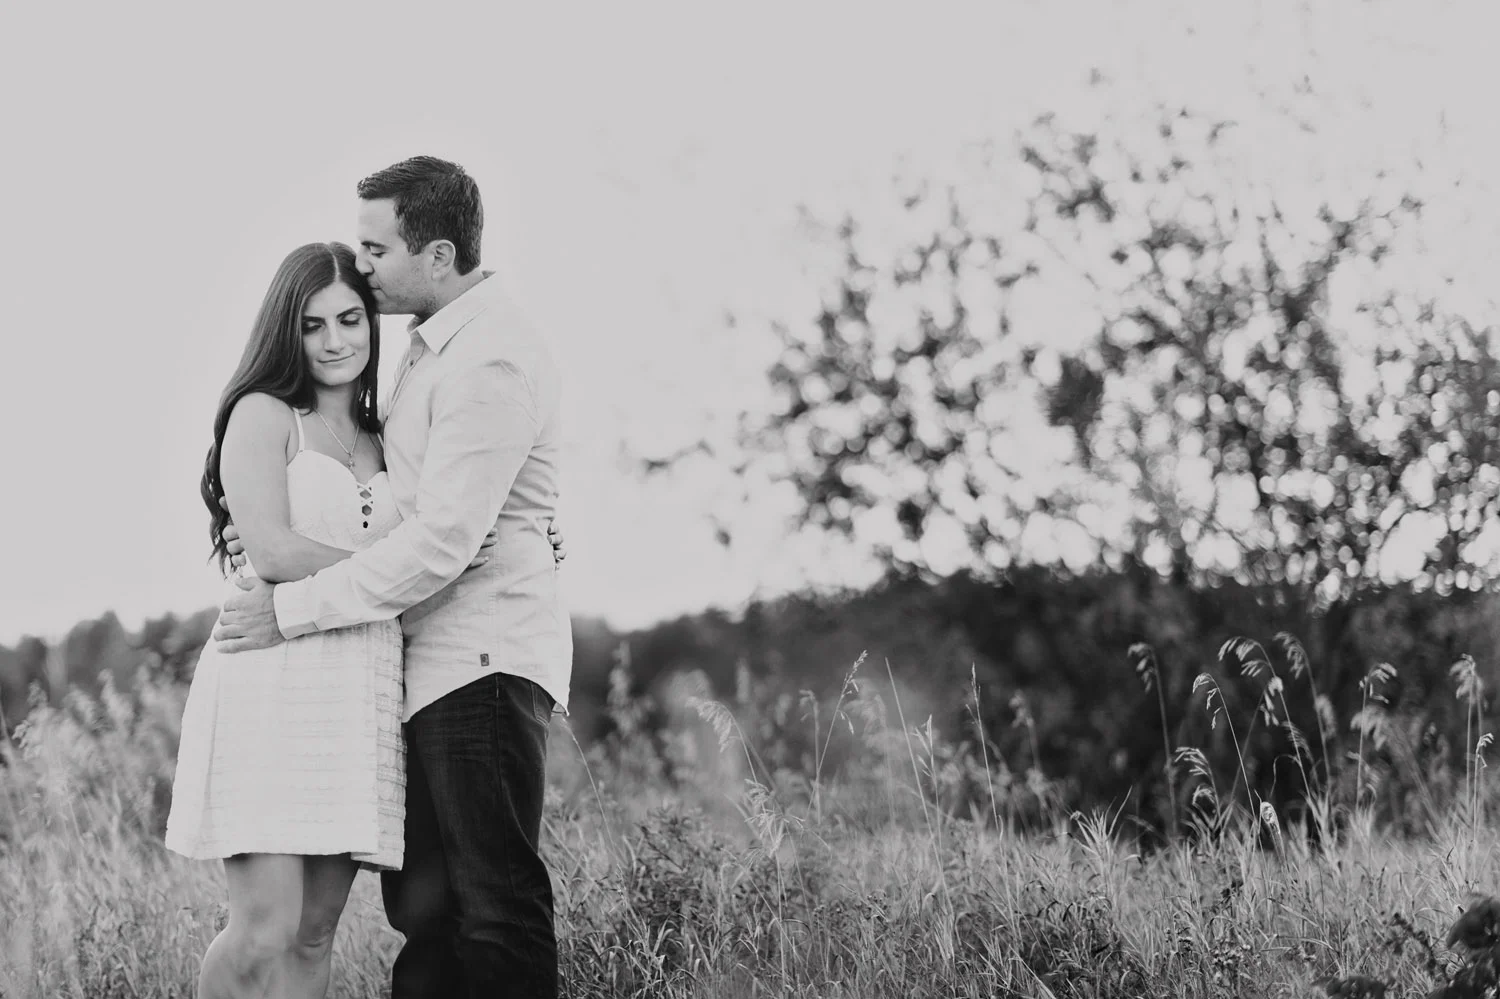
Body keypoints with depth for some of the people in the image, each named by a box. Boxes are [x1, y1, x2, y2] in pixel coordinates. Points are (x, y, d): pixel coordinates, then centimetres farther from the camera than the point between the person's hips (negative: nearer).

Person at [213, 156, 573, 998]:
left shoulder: (490, 364, -17)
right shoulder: (436, 345, 16)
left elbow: (440, 543, -21)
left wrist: (293, 608, -16)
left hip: (484, 661, -10)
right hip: (436, 666, 10)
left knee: (497, 910, -8)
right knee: (421, 904, 10)